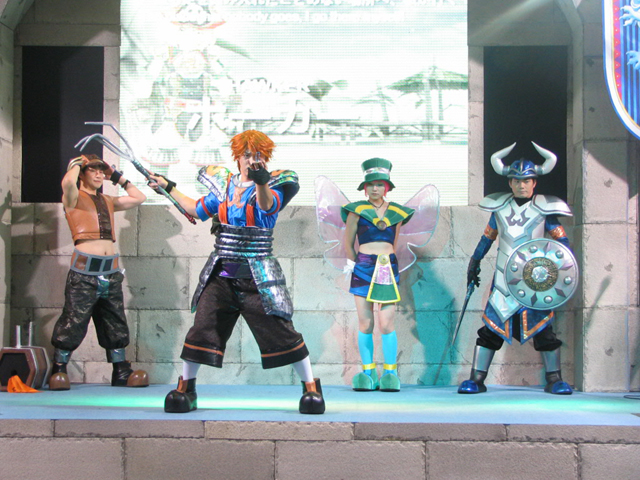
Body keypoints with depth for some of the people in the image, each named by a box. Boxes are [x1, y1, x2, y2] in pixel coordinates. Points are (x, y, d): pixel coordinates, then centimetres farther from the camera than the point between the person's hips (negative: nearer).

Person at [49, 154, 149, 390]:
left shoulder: (109, 201, 21)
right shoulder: (74, 198, 3)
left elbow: (139, 198, 27)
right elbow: (68, 182, -19)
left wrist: (118, 178, 24)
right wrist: (77, 163, -2)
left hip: (111, 270, 6)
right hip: (84, 269, -6)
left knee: (115, 322, 8)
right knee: (73, 320, -6)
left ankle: (121, 372, 14)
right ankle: (58, 370, 5)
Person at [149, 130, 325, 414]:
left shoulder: (272, 185, -2)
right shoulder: (224, 185, 11)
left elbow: (267, 204, -28)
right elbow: (197, 210, 27)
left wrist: (262, 182, -50)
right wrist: (169, 187, 33)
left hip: (257, 278, -4)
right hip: (220, 276, 4)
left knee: (281, 331, -5)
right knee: (202, 329, 1)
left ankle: (311, 387, 9)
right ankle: (185, 388, 17)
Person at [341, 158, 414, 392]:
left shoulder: (396, 212, 9)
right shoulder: (357, 210, 2)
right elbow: (348, 244, 11)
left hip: (388, 268, 1)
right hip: (362, 268, -1)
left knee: (386, 323, -5)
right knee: (365, 324, 0)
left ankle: (390, 372, 5)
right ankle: (367, 372, 9)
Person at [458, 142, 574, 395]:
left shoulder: (543, 209, 0)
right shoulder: (499, 208, 8)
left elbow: (561, 239, -1)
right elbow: (487, 238, 17)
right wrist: (474, 263, 18)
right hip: (503, 279, 2)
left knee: (543, 329, -2)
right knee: (490, 327, -2)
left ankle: (554, 380, 10)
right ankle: (477, 379, 4)